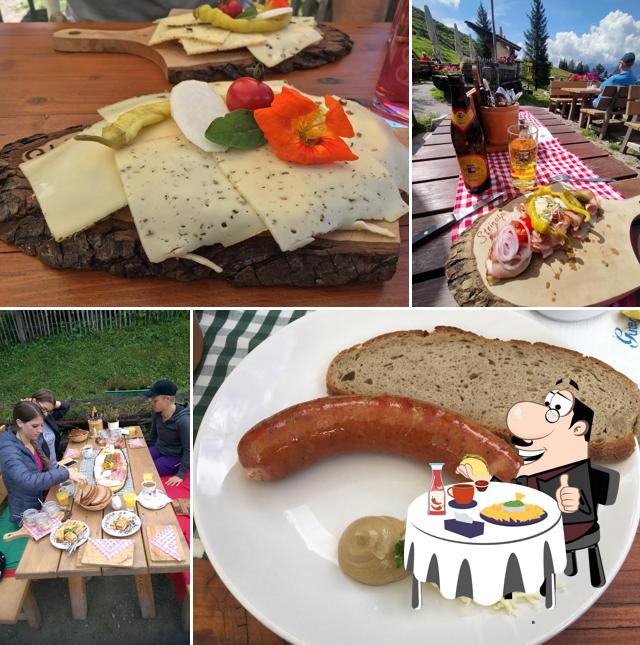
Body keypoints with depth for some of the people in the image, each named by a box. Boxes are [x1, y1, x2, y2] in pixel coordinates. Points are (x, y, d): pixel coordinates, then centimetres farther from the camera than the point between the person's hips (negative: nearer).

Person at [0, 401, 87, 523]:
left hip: (42, 504, 7)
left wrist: (62, 478, -9)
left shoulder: (34, 440, -2)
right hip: (26, 514, -7)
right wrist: (65, 474, -38)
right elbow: (28, 481, -38)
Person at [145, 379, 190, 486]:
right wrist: (150, 452, 20)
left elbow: (188, 449, -22)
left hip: (174, 457, -7)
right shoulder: (157, 413, -6)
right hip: (158, 450, 7)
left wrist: (181, 474, -21)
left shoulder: (183, 420, -27)